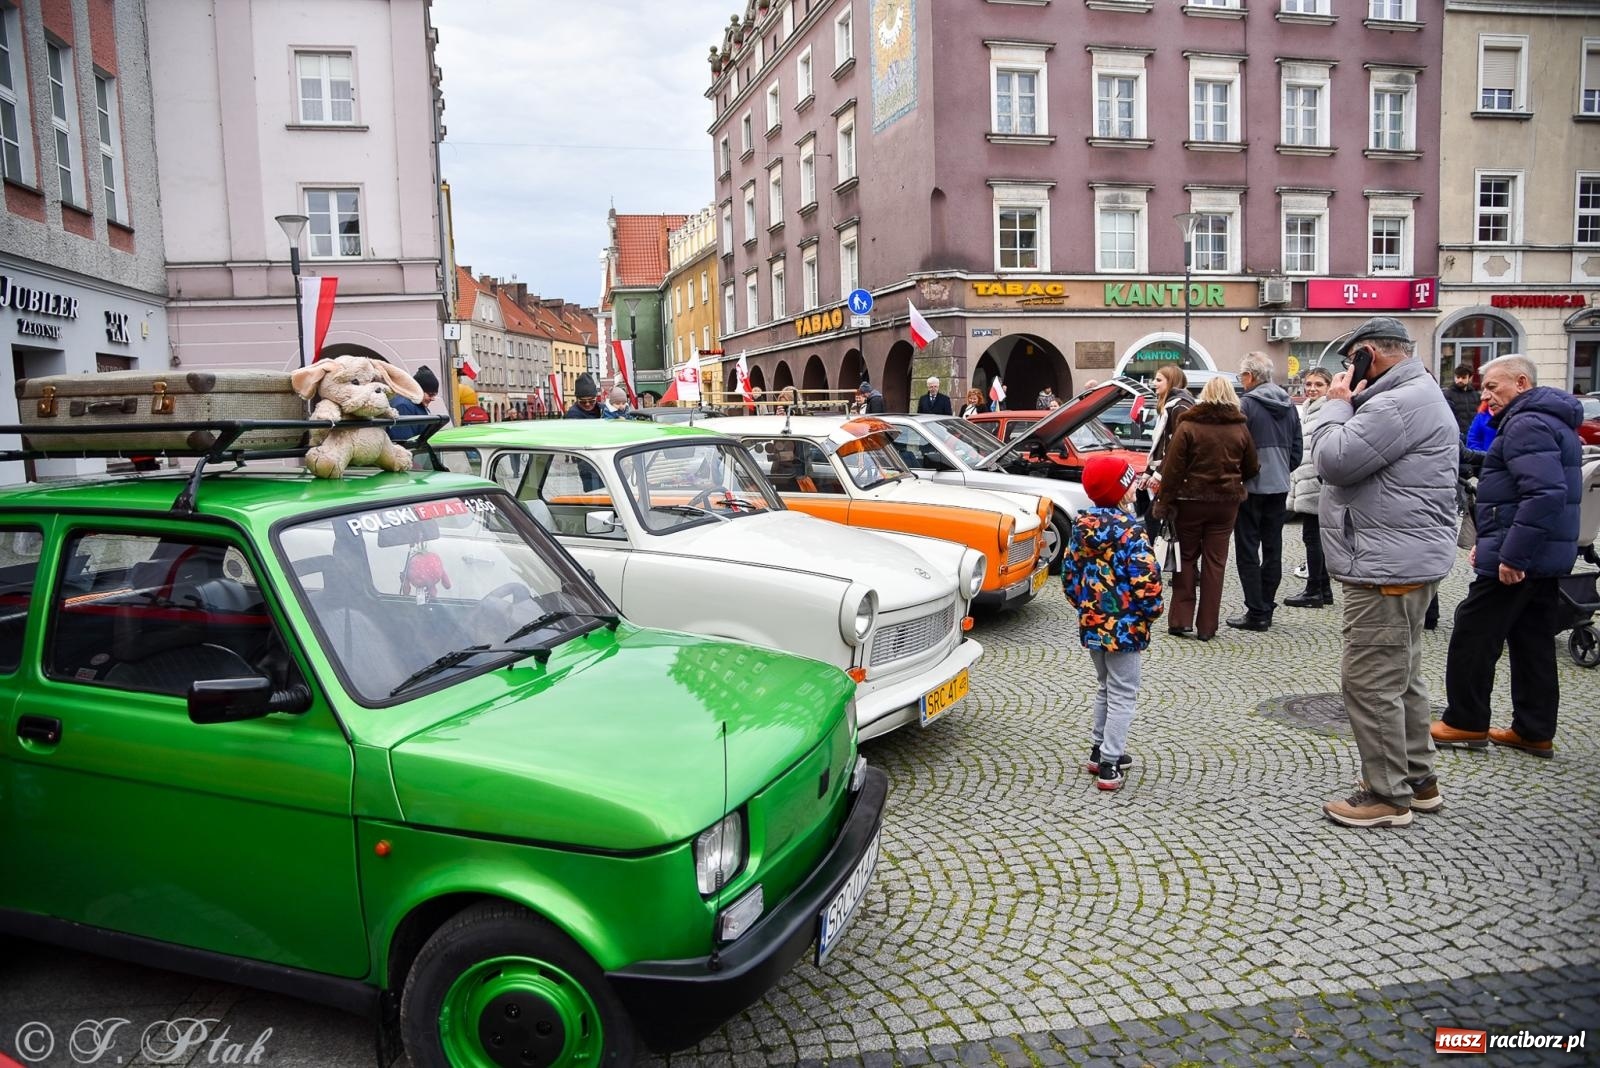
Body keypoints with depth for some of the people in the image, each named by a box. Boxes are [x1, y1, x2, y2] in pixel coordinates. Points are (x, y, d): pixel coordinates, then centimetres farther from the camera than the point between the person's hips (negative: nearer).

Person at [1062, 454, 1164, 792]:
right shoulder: (1130, 530, -19)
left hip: (1091, 622, 7)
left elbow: (1069, 572, 9)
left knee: (1106, 687, 23)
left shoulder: (1082, 525, 2)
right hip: (1123, 626, -7)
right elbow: (1147, 580, -23)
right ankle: (1109, 765, 6)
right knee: (1122, 694, 4)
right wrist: (1151, 612, -6)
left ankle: (1100, 749, 31)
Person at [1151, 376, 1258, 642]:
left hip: (1191, 501, -2)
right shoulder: (1240, 429, 1)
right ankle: (1207, 626, 8)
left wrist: (1163, 502, -7)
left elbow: (1172, 468, -11)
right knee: (1215, 561, 6)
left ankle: (1181, 619, 7)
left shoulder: (1188, 426, -8)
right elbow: (1251, 469, 10)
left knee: (1186, 557, 11)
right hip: (1226, 502, 2)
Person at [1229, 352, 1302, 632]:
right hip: (1280, 487, 7)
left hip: (1252, 488, -7)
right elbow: (1297, 449, 14)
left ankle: (1256, 613, -2)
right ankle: (1266, 608, 18)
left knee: (1248, 551, -2)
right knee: (1272, 549, 12)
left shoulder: (1247, 404, -13)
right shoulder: (1289, 405, 10)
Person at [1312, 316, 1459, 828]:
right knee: (1400, 677, 20)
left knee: (1369, 681, -5)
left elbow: (1334, 461, -21)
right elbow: (1351, 461, 19)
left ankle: (1387, 795, 4)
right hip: (1402, 562, 12)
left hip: (1388, 568, -12)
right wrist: (1348, 405, 8)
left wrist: (1338, 403, -8)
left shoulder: (1398, 404, -19)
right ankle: (1417, 780, 31)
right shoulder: (1417, 396, 18)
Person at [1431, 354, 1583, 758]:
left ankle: (1465, 723, 7)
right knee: (1533, 643, 13)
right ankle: (1534, 731, 19)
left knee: (1474, 636, -1)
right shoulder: (1552, 420, 18)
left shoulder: (1526, 424, -17)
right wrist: (1491, 543, 22)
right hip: (1547, 557, 10)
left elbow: (1544, 494, -27)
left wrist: (1512, 555, -26)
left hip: (1516, 560, -10)